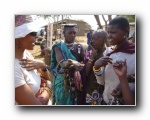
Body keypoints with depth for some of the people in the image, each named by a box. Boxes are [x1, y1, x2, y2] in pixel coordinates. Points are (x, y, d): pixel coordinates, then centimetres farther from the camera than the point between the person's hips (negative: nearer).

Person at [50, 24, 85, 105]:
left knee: (76, 103, 9)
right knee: (64, 103, 5)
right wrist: (78, 64, -35)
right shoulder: (58, 47, -3)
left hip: (77, 82, 3)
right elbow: (62, 63, -20)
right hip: (63, 82, -2)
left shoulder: (79, 47, 6)